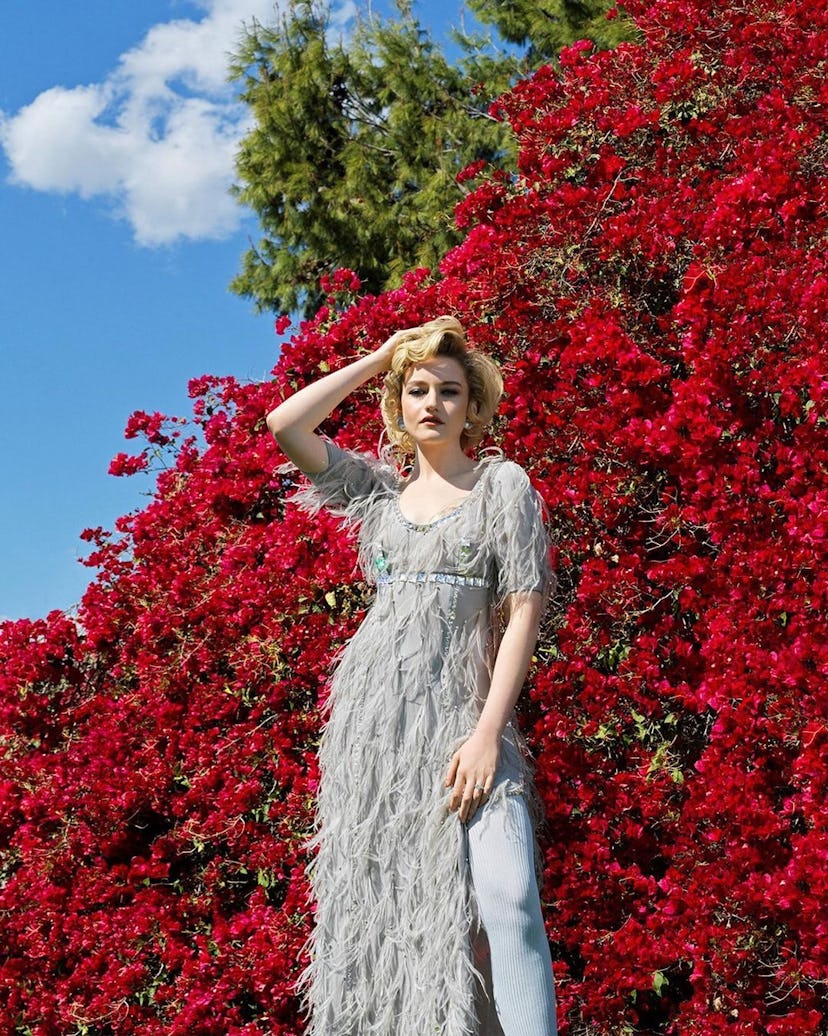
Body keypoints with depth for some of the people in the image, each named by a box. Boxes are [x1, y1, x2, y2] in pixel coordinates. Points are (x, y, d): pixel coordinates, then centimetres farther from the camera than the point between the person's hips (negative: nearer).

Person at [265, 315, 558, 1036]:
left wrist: (488, 732, -12)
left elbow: (524, 611, -2)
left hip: (463, 707, -3)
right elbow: (284, 424, 4)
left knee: (507, 895, -19)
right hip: (374, 712, 3)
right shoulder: (379, 489, 16)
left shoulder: (503, 483, 7)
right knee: (376, 898, -1)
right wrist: (378, 359, 11)